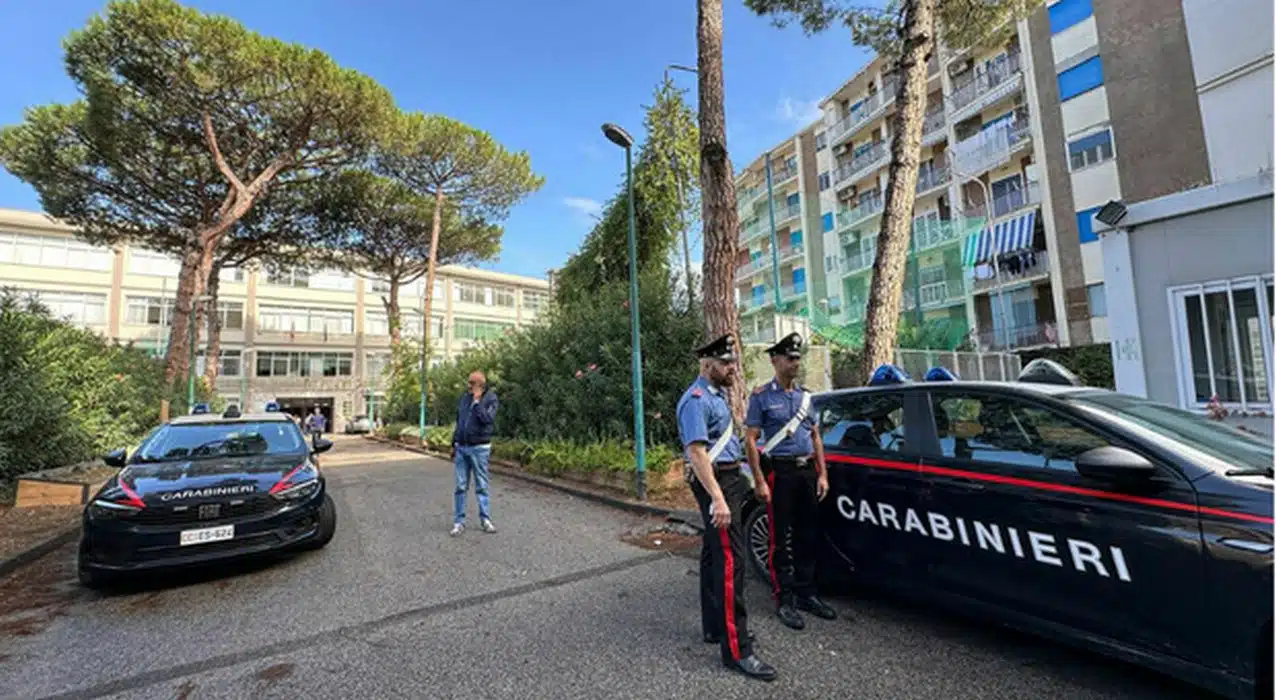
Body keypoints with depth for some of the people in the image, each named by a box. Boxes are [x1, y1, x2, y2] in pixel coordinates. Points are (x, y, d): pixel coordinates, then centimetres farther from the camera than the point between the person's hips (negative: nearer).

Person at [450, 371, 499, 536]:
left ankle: (485, 519, 14)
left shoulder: (491, 399, -8)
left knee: (481, 485, 4)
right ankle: (459, 522, 14)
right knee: (461, 486, 7)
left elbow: (487, 419, -24)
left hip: (479, 448, -5)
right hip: (461, 448, 5)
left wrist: (477, 401, -18)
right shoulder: (465, 397, 8)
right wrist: (454, 444, 15)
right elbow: (458, 421, 15)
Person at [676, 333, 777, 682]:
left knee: (714, 556, 17)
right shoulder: (696, 400, -18)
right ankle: (736, 650, -1)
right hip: (715, 483, -10)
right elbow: (697, 453, -25)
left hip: (729, 479, 10)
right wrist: (718, 498, -29)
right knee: (730, 561, -9)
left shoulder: (716, 395, 14)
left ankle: (715, 627, 30)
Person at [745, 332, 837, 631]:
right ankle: (784, 600, 15)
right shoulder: (762, 396, -6)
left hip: (807, 470, 6)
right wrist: (760, 482, -14)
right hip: (780, 471, -6)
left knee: (808, 536, 13)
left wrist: (822, 474, 7)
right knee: (780, 539, 3)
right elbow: (750, 440, -9)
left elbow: (815, 436, 15)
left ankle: (806, 594, 27)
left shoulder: (805, 395, 11)